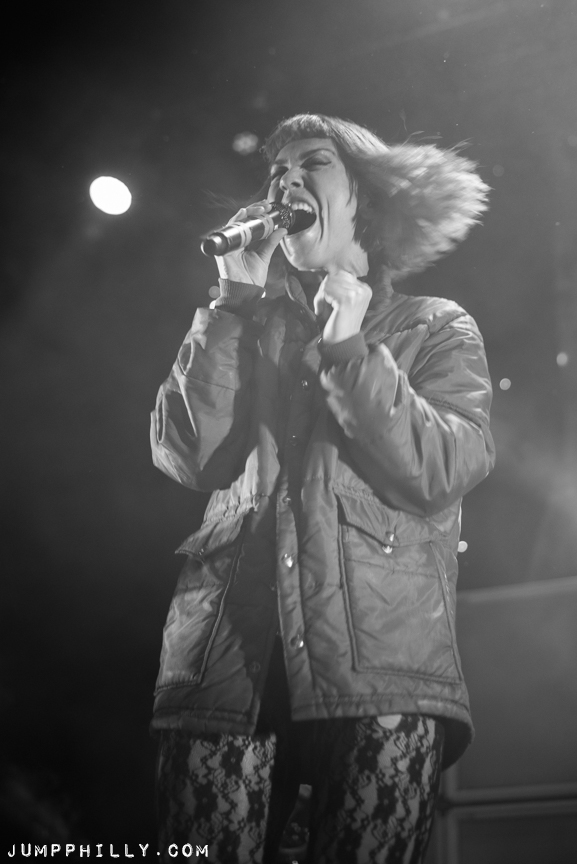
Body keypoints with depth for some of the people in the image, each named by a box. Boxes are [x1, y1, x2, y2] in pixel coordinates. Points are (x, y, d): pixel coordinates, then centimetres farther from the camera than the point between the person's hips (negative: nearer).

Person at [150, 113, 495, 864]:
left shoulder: (436, 328, 16)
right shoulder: (251, 325, 22)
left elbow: (443, 473, -1)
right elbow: (187, 458, 4)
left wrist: (349, 350, -5)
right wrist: (236, 301, 5)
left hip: (382, 672, -1)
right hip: (229, 662, 2)